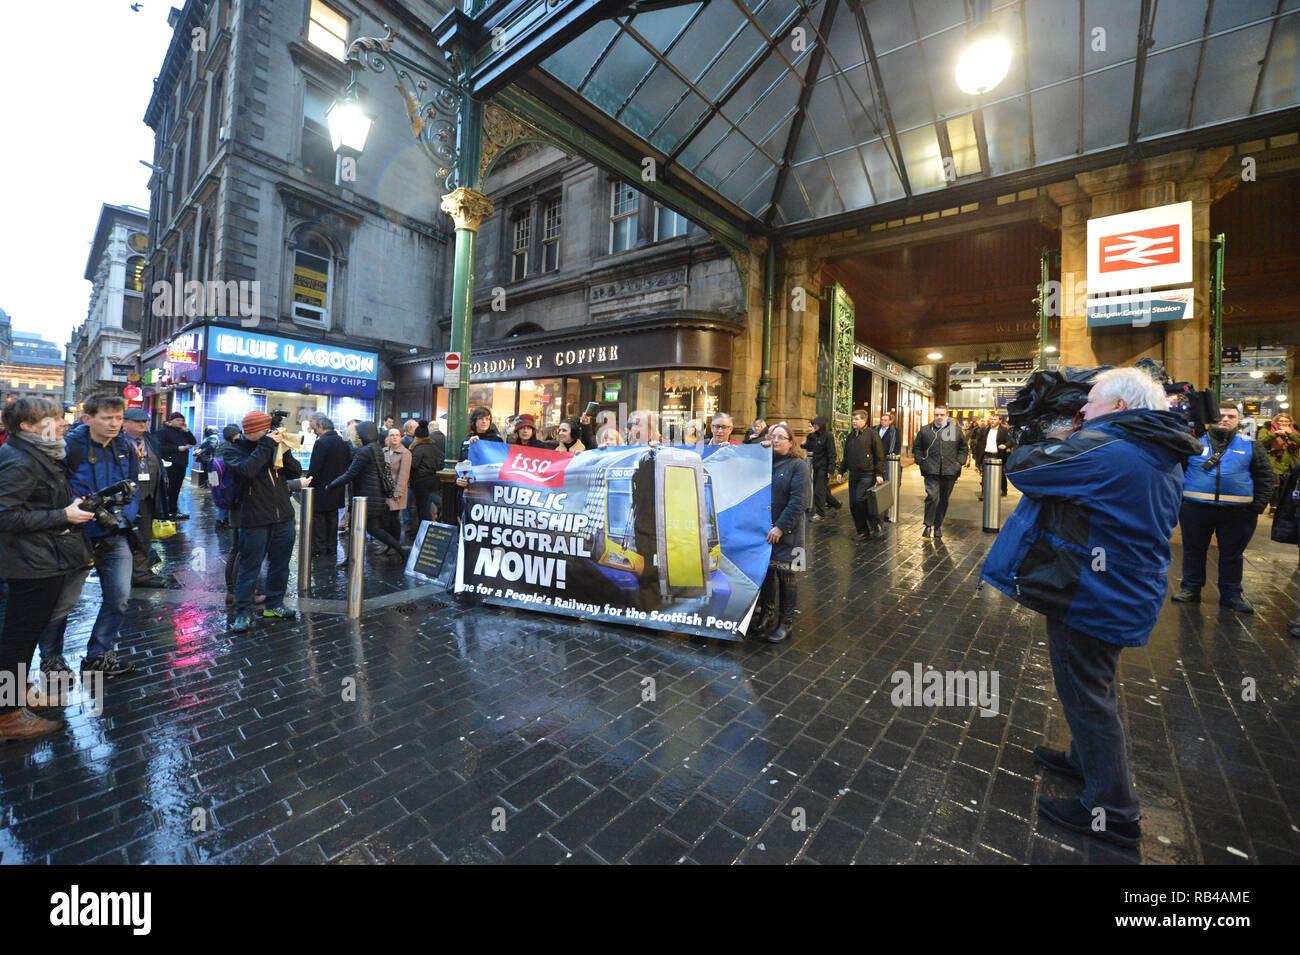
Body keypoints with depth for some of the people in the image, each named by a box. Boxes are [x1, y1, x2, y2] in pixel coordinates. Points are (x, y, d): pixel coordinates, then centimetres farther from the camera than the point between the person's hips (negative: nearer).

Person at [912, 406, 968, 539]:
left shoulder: (956, 430, 9)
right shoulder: (925, 431, 6)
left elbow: (964, 448, 17)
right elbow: (916, 448, 14)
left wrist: (959, 462, 5)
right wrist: (921, 461, 2)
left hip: (949, 472, 2)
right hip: (931, 471, -2)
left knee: (943, 500, 9)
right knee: (932, 497, -15)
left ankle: (938, 526, 22)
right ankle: (928, 525, -3)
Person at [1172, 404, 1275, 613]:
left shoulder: (1251, 446, 8)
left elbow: (1265, 477, 8)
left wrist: (1258, 507, -2)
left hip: (1238, 513, 1)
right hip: (1195, 509, -1)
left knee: (1232, 555, 11)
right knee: (1193, 550, 8)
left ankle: (1231, 594, 23)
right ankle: (1190, 589, 19)